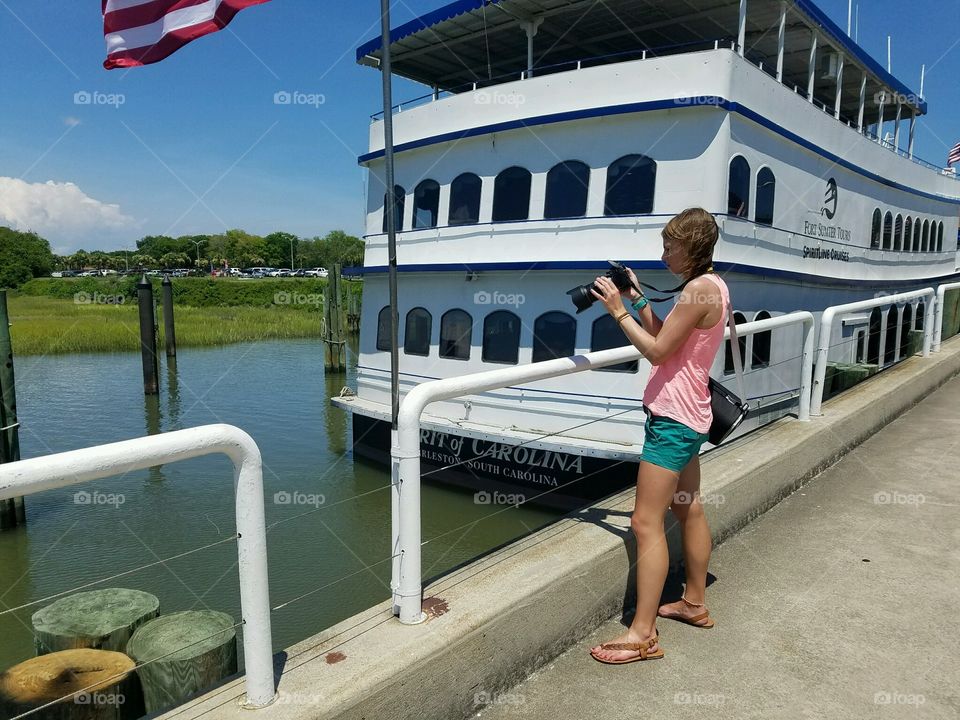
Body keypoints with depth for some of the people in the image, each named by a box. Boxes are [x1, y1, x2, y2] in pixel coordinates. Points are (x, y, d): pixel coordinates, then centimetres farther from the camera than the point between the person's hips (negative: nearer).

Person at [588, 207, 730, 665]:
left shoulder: (699, 289, -19)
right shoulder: (711, 287, 12)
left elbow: (657, 351, -19)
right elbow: (665, 338, 13)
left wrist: (619, 311, -13)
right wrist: (638, 298, 7)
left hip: (673, 417, -11)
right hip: (687, 415, 11)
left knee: (646, 523, -7)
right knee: (689, 510, 20)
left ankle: (643, 634, 0)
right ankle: (695, 604, 36)